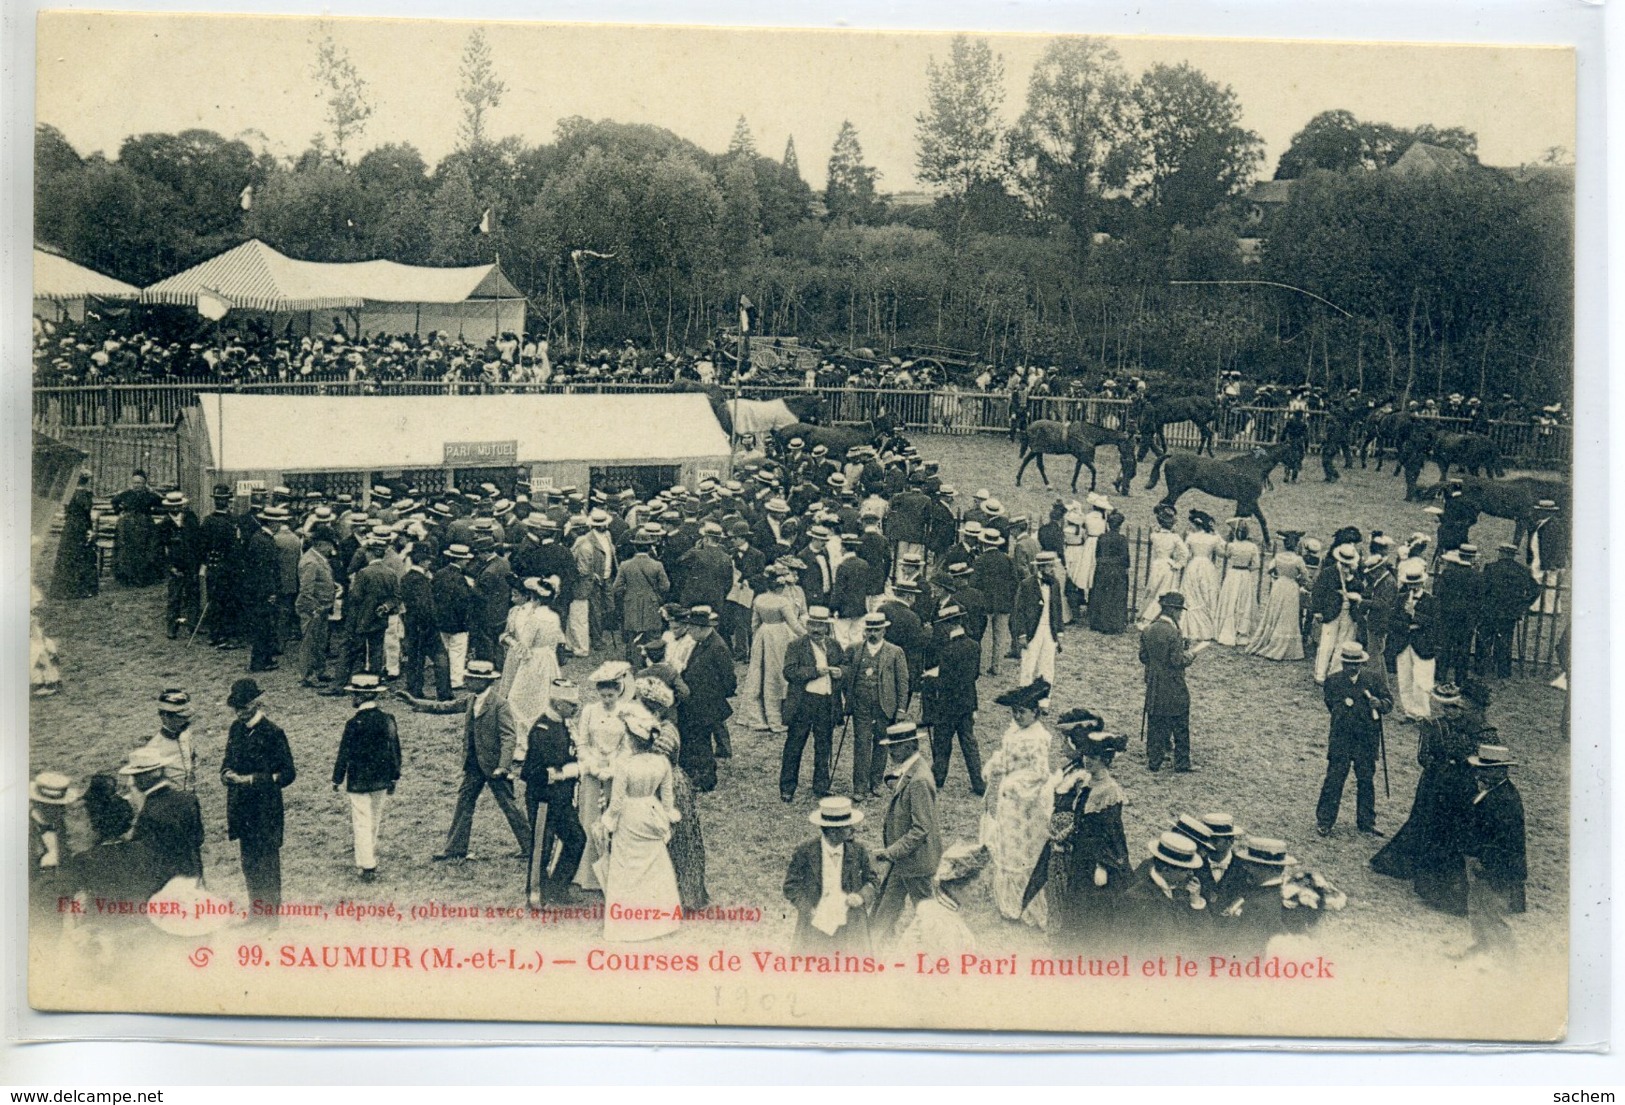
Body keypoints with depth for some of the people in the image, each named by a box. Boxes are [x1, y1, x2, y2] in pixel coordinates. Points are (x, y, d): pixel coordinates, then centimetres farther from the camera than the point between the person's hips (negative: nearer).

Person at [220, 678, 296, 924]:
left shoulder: (273, 733, -13)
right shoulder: (236, 728, 7)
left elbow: (287, 774, -13)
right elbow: (228, 759, 20)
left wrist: (252, 779, -19)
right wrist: (227, 773, -4)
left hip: (265, 809, -7)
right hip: (242, 807, 7)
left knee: (267, 864, 1)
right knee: (248, 862, 15)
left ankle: (270, 917, 10)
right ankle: (256, 911, 28)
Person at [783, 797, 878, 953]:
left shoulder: (859, 852, 1)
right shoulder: (804, 852, -6)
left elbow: (872, 882, 9)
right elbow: (791, 886, -3)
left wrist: (862, 896, -12)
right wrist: (810, 911, -12)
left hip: (852, 927, 2)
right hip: (815, 924, -2)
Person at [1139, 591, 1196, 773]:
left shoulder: (1148, 630, 1)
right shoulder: (1173, 633, -20)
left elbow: (1143, 657, 7)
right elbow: (1178, 661, -20)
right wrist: (1190, 655, -2)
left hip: (1153, 687, 6)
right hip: (1174, 690, -6)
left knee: (1155, 725, 14)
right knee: (1180, 727, 7)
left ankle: (1154, 760, 18)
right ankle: (1182, 763, 12)